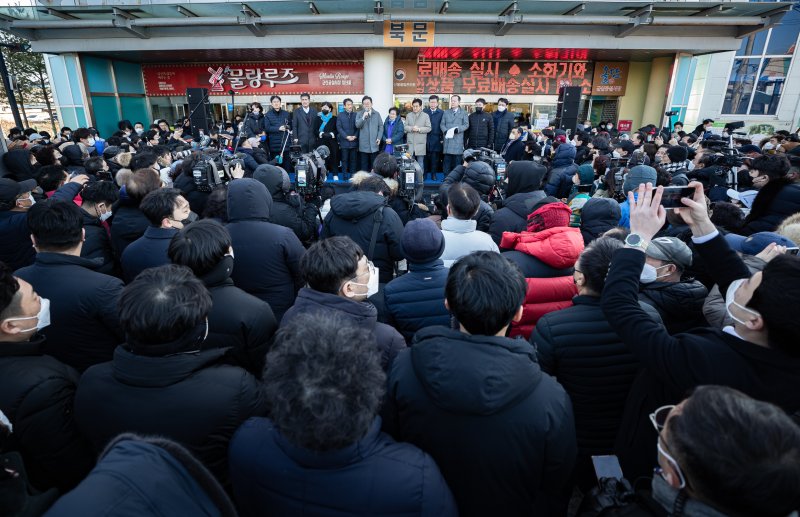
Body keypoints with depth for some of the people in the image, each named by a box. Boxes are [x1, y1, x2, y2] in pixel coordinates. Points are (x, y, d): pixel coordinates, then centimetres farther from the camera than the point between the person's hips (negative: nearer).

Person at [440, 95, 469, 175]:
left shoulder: (463, 113, 9)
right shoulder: (446, 113, 18)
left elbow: (466, 125, 1)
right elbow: (442, 124, 11)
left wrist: (457, 129, -15)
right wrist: (445, 131, -10)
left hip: (458, 139, -2)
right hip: (448, 138, 2)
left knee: (457, 159, -1)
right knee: (447, 159, 1)